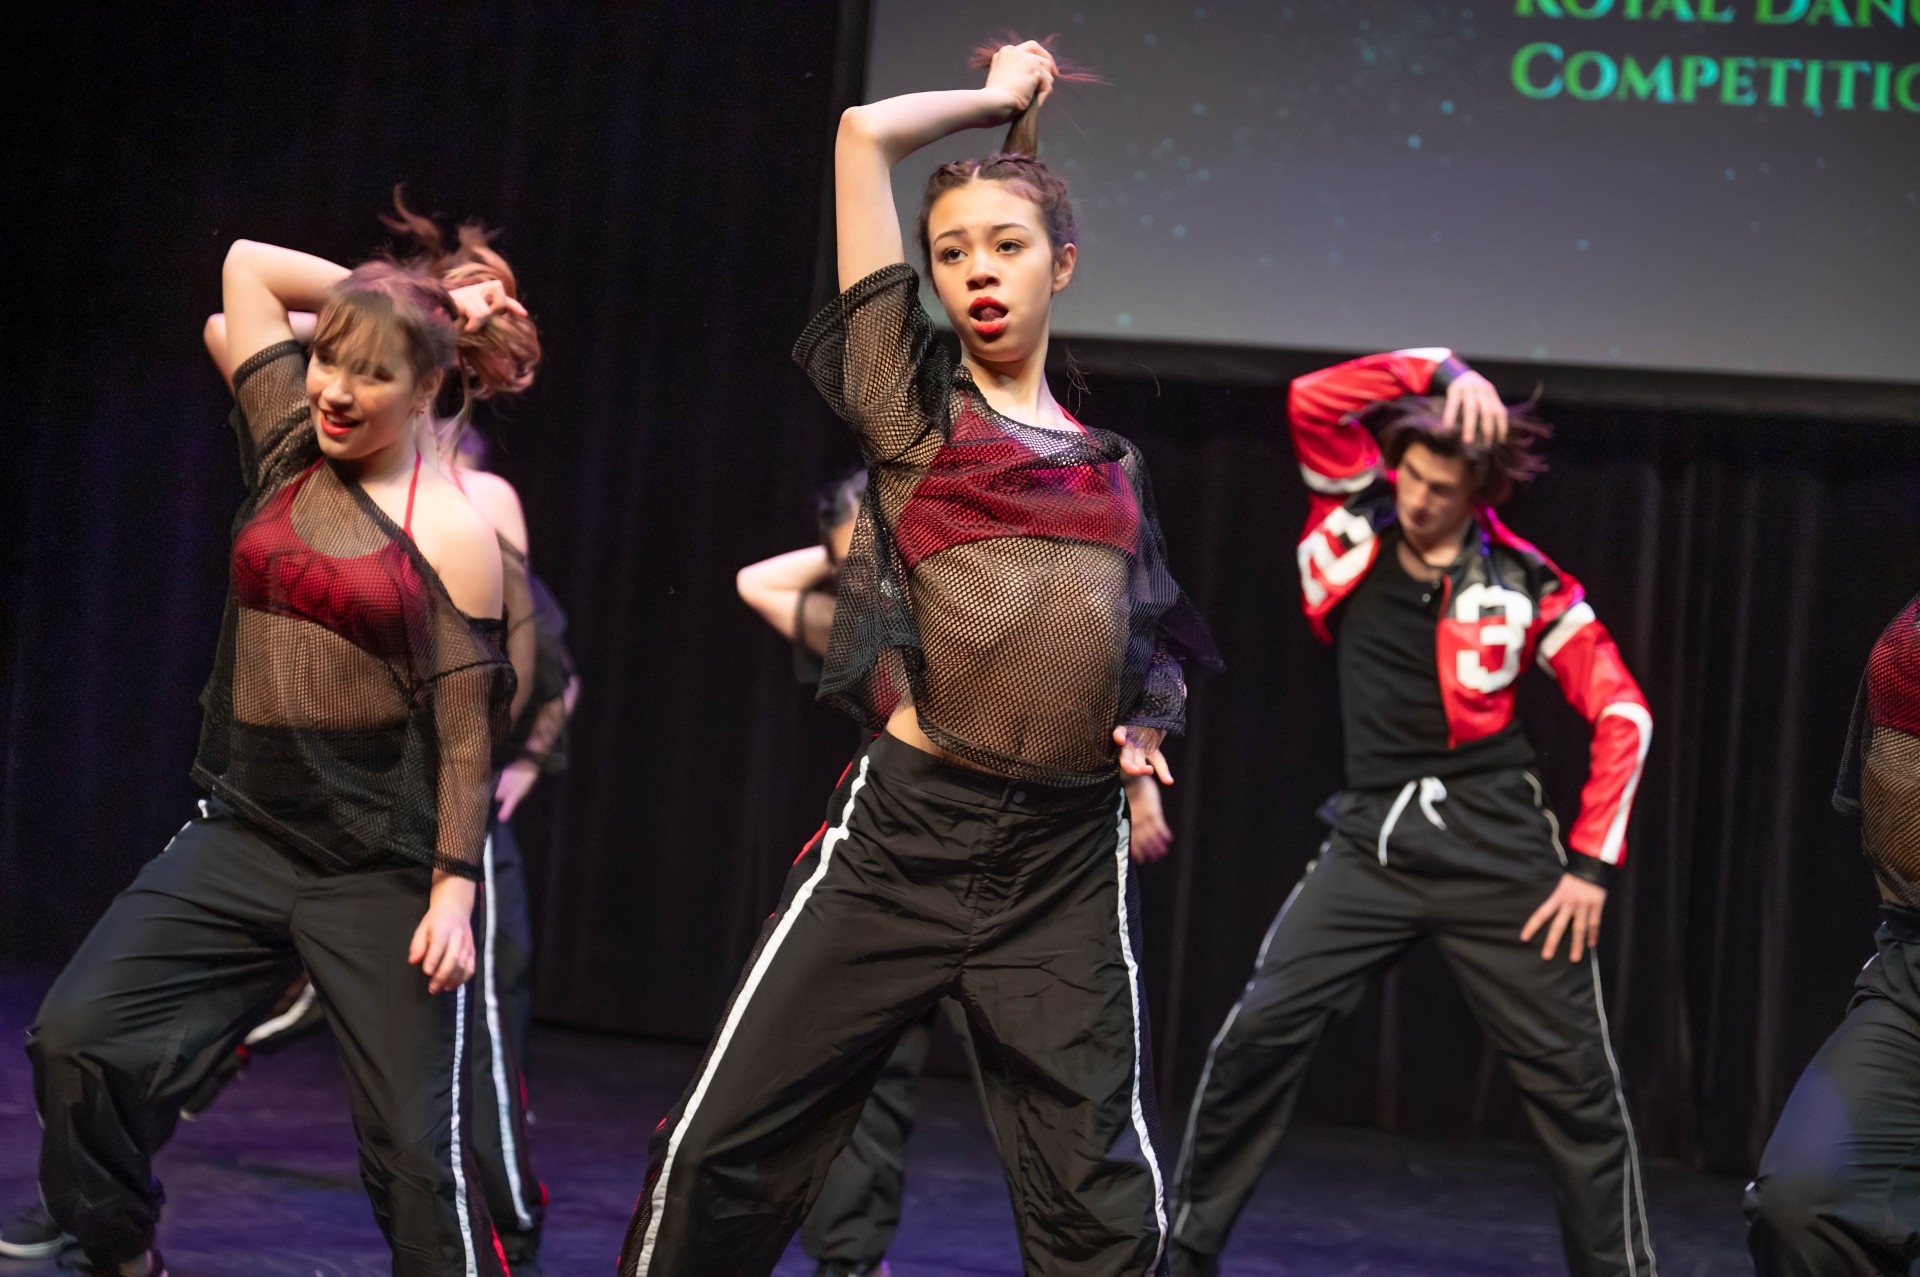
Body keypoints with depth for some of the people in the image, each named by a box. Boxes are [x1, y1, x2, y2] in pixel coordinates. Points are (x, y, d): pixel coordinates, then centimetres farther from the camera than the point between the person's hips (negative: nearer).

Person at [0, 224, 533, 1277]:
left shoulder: (453, 533, -6)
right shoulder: (290, 453, 8)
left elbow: (467, 727, -7)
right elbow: (248, 265, 14)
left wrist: (455, 889, -13)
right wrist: (402, 300, 12)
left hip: (385, 867, -5)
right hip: (246, 832, 5)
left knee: (414, 1140, -4)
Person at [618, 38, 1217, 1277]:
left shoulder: (1112, 459, 15)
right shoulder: (911, 401, 6)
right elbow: (864, 135, 0)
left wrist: (1144, 720, 9)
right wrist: (997, 97, 15)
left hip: (1068, 861, 2)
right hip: (904, 830, -2)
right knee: (725, 1147, -3)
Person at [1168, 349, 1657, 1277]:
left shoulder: (1524, 583, -4)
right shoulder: (1359, 520, 2)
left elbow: (1622, 714, -1)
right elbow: (1314, 399, -10)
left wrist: (1594, 863, -5)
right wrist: (1444, 373, -18)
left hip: (1498, 855, -1)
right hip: (1372, 844, 2)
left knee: (1571, 1078, 2)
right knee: (1259, 1034, -9)